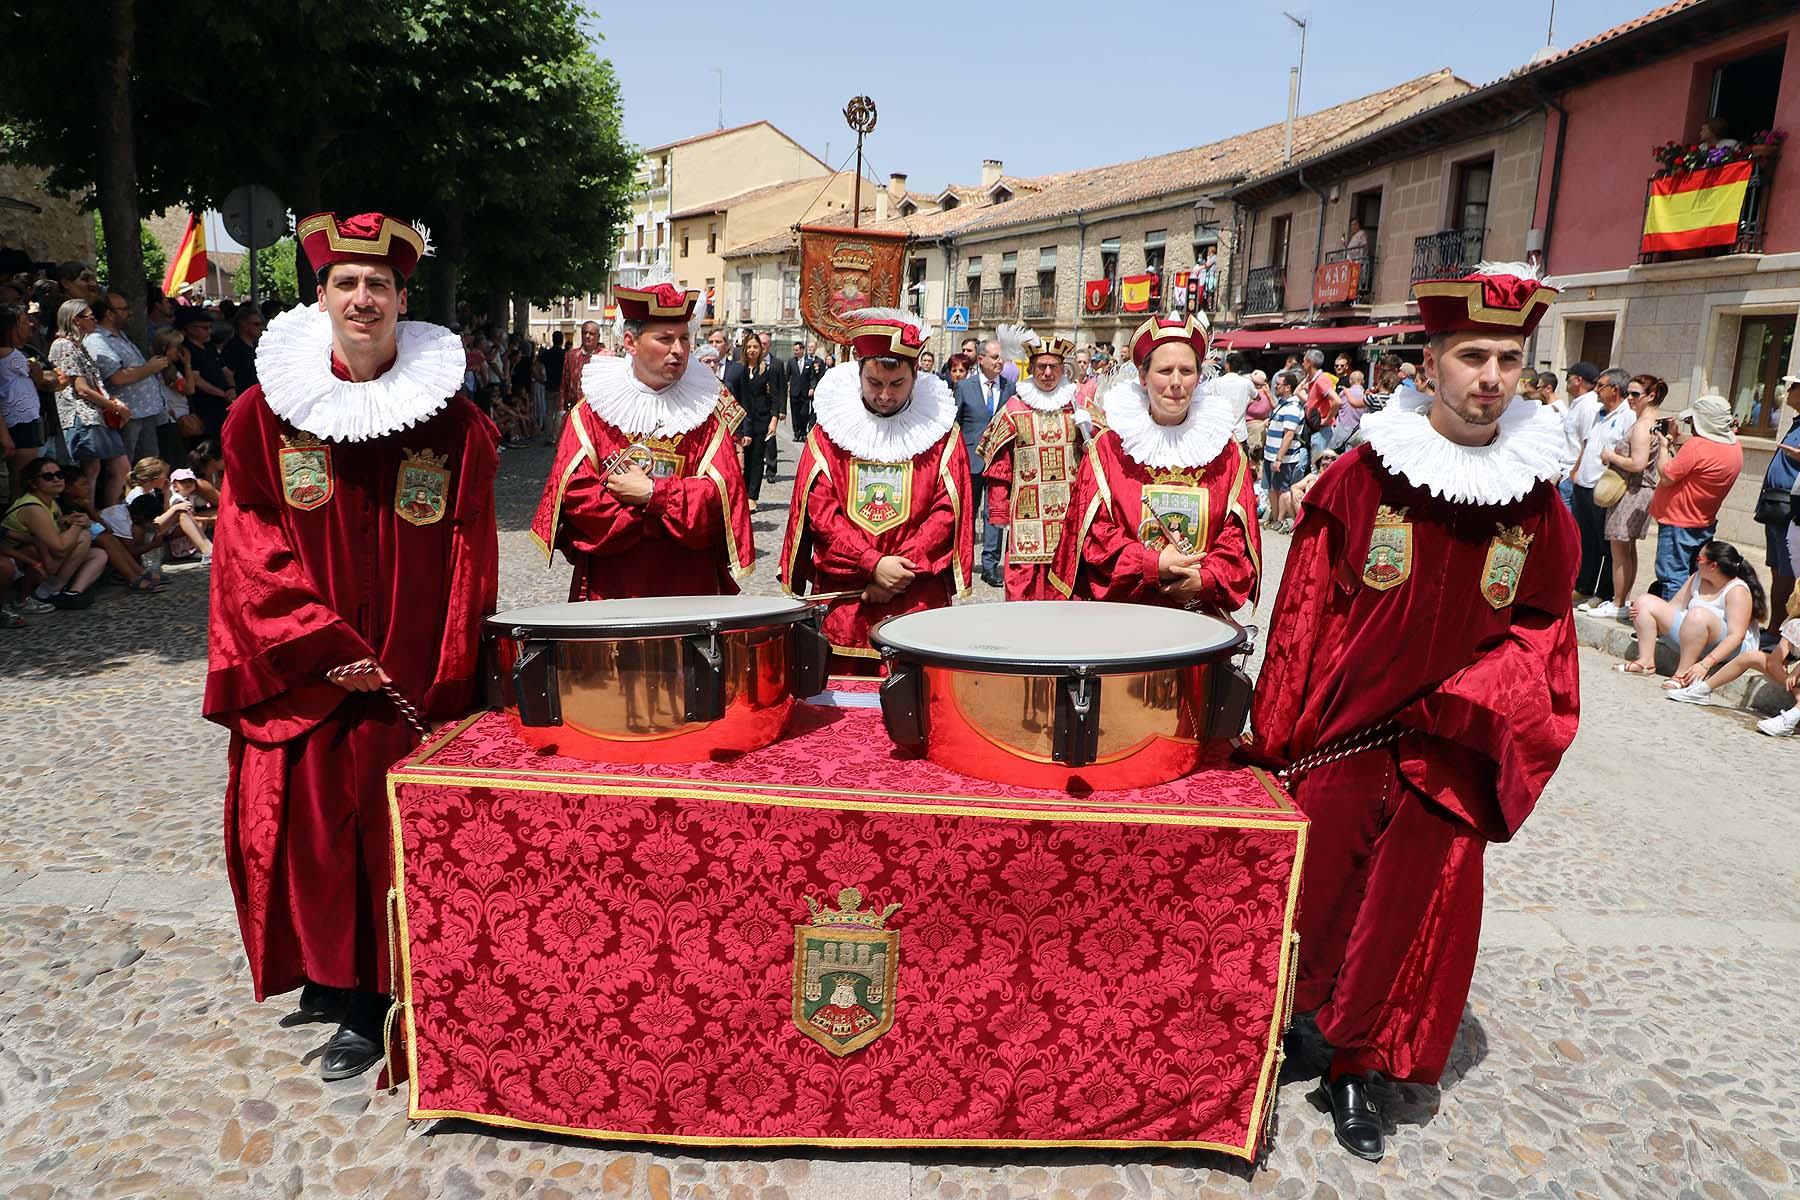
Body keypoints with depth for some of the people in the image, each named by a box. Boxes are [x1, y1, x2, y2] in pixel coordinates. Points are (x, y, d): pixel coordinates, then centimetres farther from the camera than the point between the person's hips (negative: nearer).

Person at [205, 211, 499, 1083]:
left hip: (412, 677, -1)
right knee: (305, 823, 7)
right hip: (299, 673, 1)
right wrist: (326, 648, -12)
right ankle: (332, 974, 30)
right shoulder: (264, 414, 1)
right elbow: (253, 555, -2)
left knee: (398, 832, 2)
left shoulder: (452, 420, -2)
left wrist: (450, 682, -6)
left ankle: (370, 1001, 18)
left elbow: (469, 564, -2)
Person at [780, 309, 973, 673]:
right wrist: (873, 564, -13)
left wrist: (902, 570, -10)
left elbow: (948, 513, 0)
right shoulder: (830, 428, 6)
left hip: (918, 600, 0)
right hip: (839, 599, 1)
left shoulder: (942, 431, 6)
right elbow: (818, 510, -2)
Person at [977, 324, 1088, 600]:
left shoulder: (1075, 406, 10)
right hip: (1027, 513, -2)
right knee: (1023, 579, -2)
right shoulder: (1014, 409, 2)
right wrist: (1000, 514, -1)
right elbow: (999, 466, 1)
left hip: (1069, 512, 2)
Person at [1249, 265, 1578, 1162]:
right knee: (1307, 894, 10)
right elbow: (1304, 612, -6)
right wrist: (1277, 733, -5)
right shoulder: (1364, 474, -9)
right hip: (1339, 739, -2)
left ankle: (1357, 1067, 33)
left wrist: (1484, 693, -13)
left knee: (1410, 914, 12)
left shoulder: (1537, 498, -1)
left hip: (1449, 752, 3)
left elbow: (1541, 625, 7)